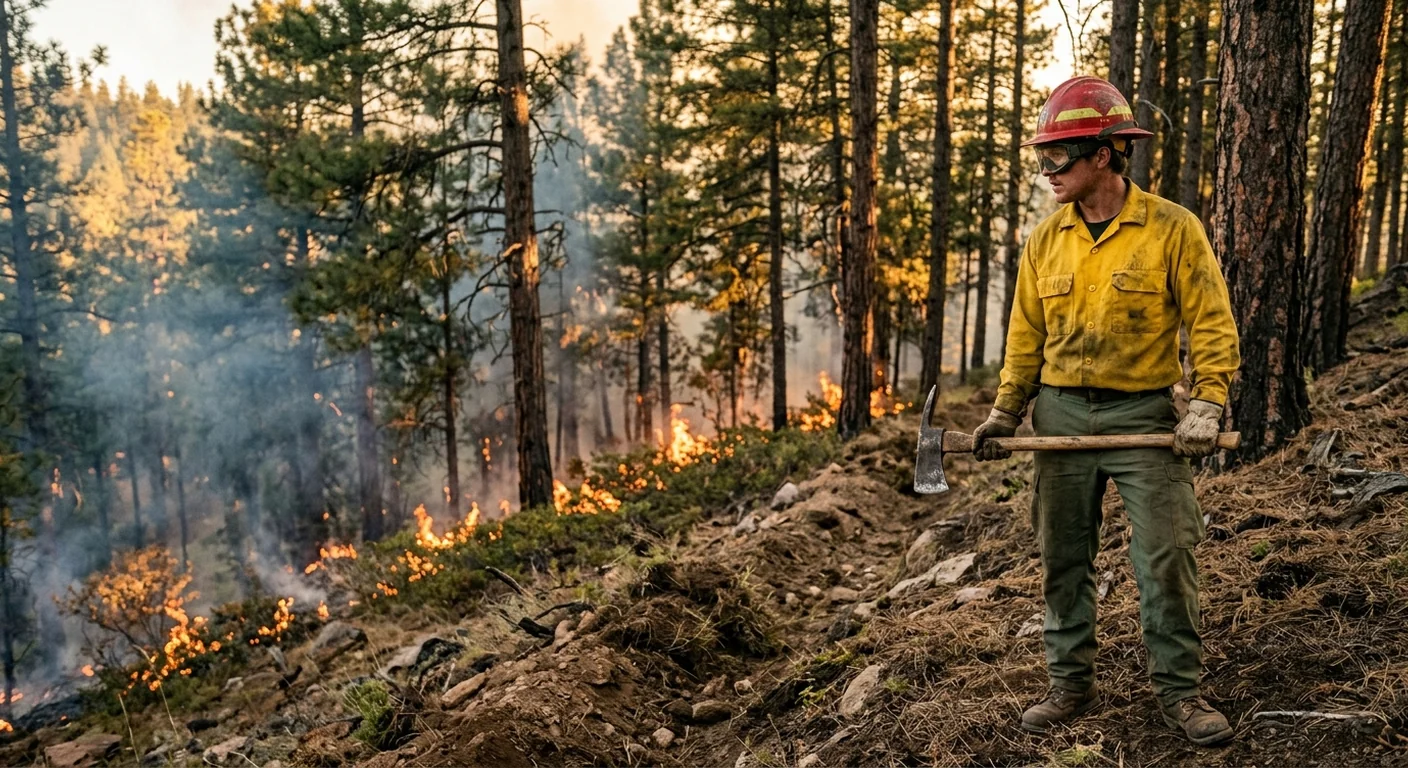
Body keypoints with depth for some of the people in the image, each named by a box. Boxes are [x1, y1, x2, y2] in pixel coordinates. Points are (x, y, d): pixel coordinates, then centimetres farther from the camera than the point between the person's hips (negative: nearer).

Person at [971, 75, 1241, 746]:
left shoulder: (1172, 229, -5)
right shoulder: (1045, 240, 6)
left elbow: (1212, 324, -5)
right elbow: (1026, 335, 11)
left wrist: (1207, 407, -14)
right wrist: (1005, 412, 5)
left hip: (1144, 415, -3)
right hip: (1060, 416, 4)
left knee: (1166, 558, -1)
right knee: (1063, 560, 9)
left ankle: (1179, 690, 14)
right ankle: (1071, 685, 22)